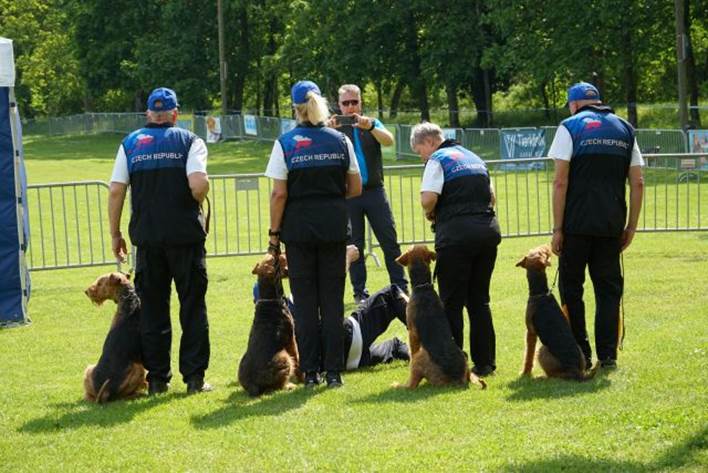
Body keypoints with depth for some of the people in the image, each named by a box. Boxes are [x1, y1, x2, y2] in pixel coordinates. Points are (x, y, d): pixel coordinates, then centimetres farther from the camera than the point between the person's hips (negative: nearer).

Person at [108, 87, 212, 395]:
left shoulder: (130, 144, 7)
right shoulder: (189, 141, -1)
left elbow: (116, 191, 1)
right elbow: (198, 184, -16)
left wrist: (115, 234, 8)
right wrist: (198, 199, 7)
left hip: (146, 236, 2)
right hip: (186, 234, -2)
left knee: (152, 308, 9)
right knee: (192, 306, 5)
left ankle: (157, 379, 10)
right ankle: (194, 377, 3)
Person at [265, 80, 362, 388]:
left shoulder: (286, 143, -5)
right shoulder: (340, 141, 3)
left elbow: (279, 194, -8)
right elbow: (355, 188, 6)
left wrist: (274, 233, -1)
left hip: (299, 227, -2)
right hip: (335, 227, 2)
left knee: (305, 301, 5)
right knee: (332, 299, 7)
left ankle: (310, 371, 6)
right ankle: (333, 371, 6)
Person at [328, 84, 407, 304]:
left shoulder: (372, 124, 8)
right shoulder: (335, 128, 4)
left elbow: (388, 141, -11)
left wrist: (370, 126, -30)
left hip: (375, 191, 1)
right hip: (348, 195, -1)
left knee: (390, 241, 1)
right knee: (354, 245, 4)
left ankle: (400, 287, 8)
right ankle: (359, 292, 11)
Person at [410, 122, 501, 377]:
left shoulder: (438, 160, -2)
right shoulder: (474, 158, 20)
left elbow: (428, 198, -14)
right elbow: (491, 195, 22)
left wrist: (430, 214, 4)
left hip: (456, 234, -7)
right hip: (488, 229, 7)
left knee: (452, 302, 1)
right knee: (479, 300, 13)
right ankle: (485, 362, 13)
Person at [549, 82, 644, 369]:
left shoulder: (570, 127, -1)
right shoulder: (624, 129, 12)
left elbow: (560, 181, -8)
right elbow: (637, 183, 8)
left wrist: (557, 229, -6)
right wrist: (631, 227, 13)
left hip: (577, 224, -4)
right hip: (612, 224, 4)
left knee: (571, 289, 7)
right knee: (608, 289, 10)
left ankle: (580, 354, 7)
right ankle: (607, 355, 8)